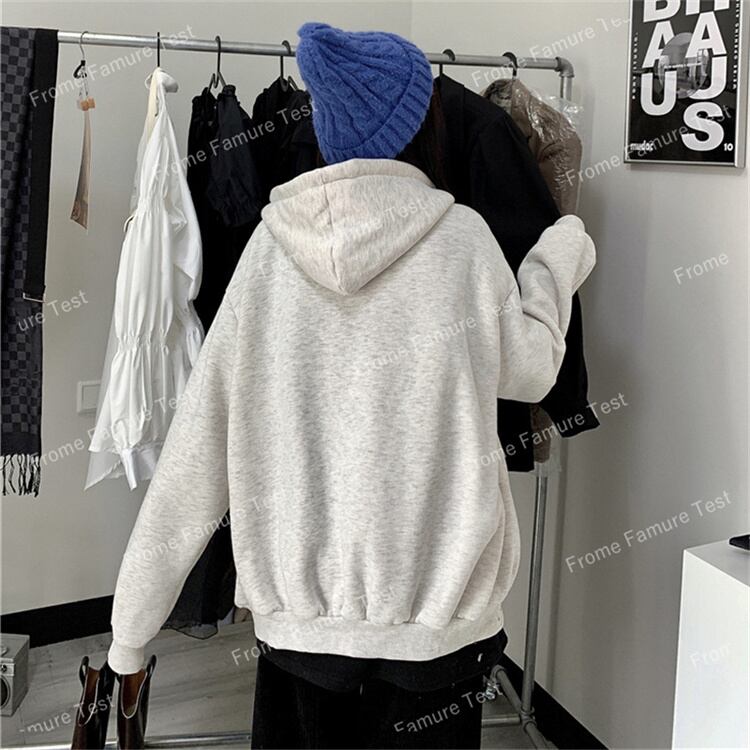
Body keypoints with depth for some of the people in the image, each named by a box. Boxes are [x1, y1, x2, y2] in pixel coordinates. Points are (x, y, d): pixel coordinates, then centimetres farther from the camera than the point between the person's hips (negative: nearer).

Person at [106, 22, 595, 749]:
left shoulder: (273, 246, -3)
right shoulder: (461, 238, -8)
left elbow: (202, 443, -3)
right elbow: (529, 371, 5)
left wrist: (133, 620, 6)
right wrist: (556, 261, 20)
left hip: (299, 614, 2)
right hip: (432, 615, -1)